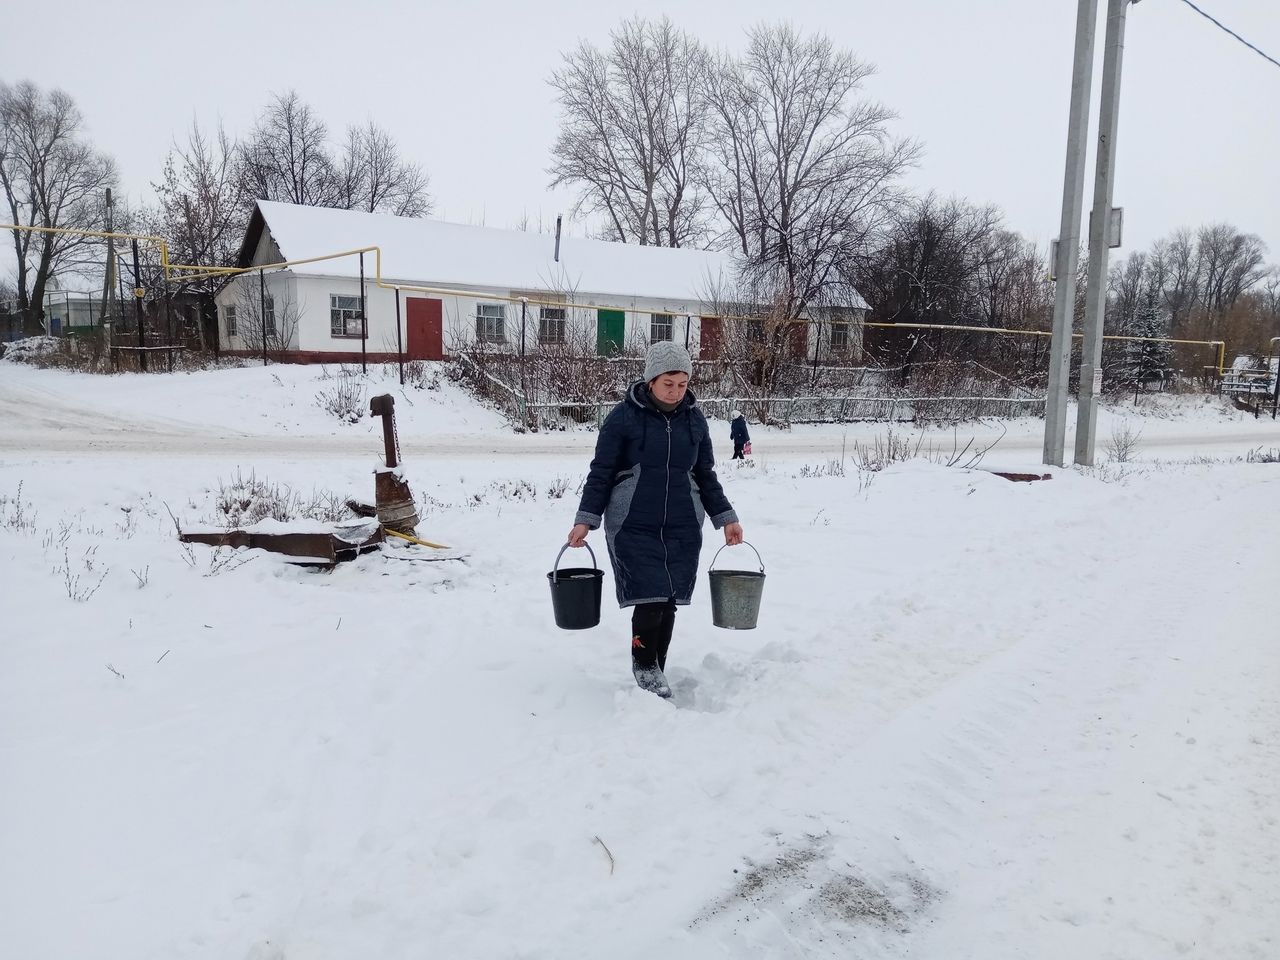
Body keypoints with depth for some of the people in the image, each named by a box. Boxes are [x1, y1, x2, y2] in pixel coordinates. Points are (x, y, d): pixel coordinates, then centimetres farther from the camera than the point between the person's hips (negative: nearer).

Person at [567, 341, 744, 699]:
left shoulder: (694, 418, 6)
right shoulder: (624, 417, -5)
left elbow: (705, 475, 15)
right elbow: (601, 472, -2)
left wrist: (725, 518, 10)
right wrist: (585, 520, -8)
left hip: (682, 528, 4)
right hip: (633, 526, -3)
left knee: (668, 601, 6)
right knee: (650, 599, -10)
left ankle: (655, 672, 25)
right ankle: (644, 666, 14)